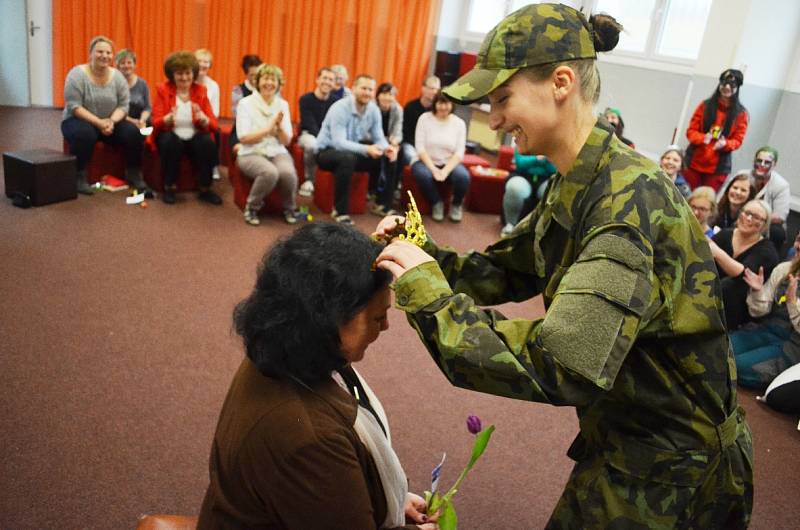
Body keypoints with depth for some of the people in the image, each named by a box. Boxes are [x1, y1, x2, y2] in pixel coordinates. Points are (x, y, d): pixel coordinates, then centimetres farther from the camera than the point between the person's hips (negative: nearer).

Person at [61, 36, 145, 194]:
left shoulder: (117, 76, 0)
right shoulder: (77, 74, -12)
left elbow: (123, 106, -2)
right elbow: (74, 106, -18)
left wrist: (111, 121, -21)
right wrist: (98, 122, -27)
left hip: (110, 122, 4)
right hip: (79, 120, -4)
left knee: (132, 132, -19)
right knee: (85, 133, -35)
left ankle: (133, 174, -5)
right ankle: (79, 176, -21)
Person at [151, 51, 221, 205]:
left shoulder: (201, 91, 2)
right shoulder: (163, 90, -1)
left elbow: (213, 124, -5)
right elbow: (156, 123, -9)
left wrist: (202, 118, -29)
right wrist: (169, 118, -32)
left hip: (194, 136, 1)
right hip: (172, 135, -1)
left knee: (208, 143, -30)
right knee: (170, 142, -34)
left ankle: (205, 189, -16)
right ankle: (170, 187, -16)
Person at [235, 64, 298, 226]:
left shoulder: (283, 105, 7)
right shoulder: (245, 104, -4)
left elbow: (286, 141, 4)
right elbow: (244, 138, -11)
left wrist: (279, 127, -16)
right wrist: (269, 128, -15)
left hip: (278, 153, 3)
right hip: (251, 154, -3)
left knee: (288, 172, -31)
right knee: (270, 172, -35)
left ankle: (288, 208, -2)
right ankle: (251, 208, -9)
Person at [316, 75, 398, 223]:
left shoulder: (374, 110, -4)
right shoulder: (340, 109, -23)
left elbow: (379, 137, -2)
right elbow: (339, 143, -33)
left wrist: (386, 148, -28)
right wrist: (366, 149, -46)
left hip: (354, 150, 7)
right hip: (328, 151, -6)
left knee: (388, 157, -8)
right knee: (348, 158, -39)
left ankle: (384, 204, 5)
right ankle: (340, 210, -28)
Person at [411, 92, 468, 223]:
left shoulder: (459, 123, 1)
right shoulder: (424, 118, -3)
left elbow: (459, 152, -6)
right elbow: (420, 147, -9)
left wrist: (445, 171, -21)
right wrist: (433, 169, -20)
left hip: (450, 164, 1)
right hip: (427, 161, -1)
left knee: (463, 176, -30)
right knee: (422, 174, -35)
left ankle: (456, 205, 2)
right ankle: (436, 203, -6)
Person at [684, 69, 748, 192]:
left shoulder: (741, 113, 0)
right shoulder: (705, 105, 2)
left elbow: (737, 140, 0)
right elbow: (691, 131, 1)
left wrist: (725, 144, -22)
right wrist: (703, 138, -20)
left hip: (718, 167, -1)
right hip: (693, 163, 1)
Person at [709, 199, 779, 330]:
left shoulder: (766, 250, -8)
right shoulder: (725, 234, 3)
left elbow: (744, 274, -30)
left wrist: (718, 253, -46)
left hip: (742, 308, -3)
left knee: (729, 285, -33)